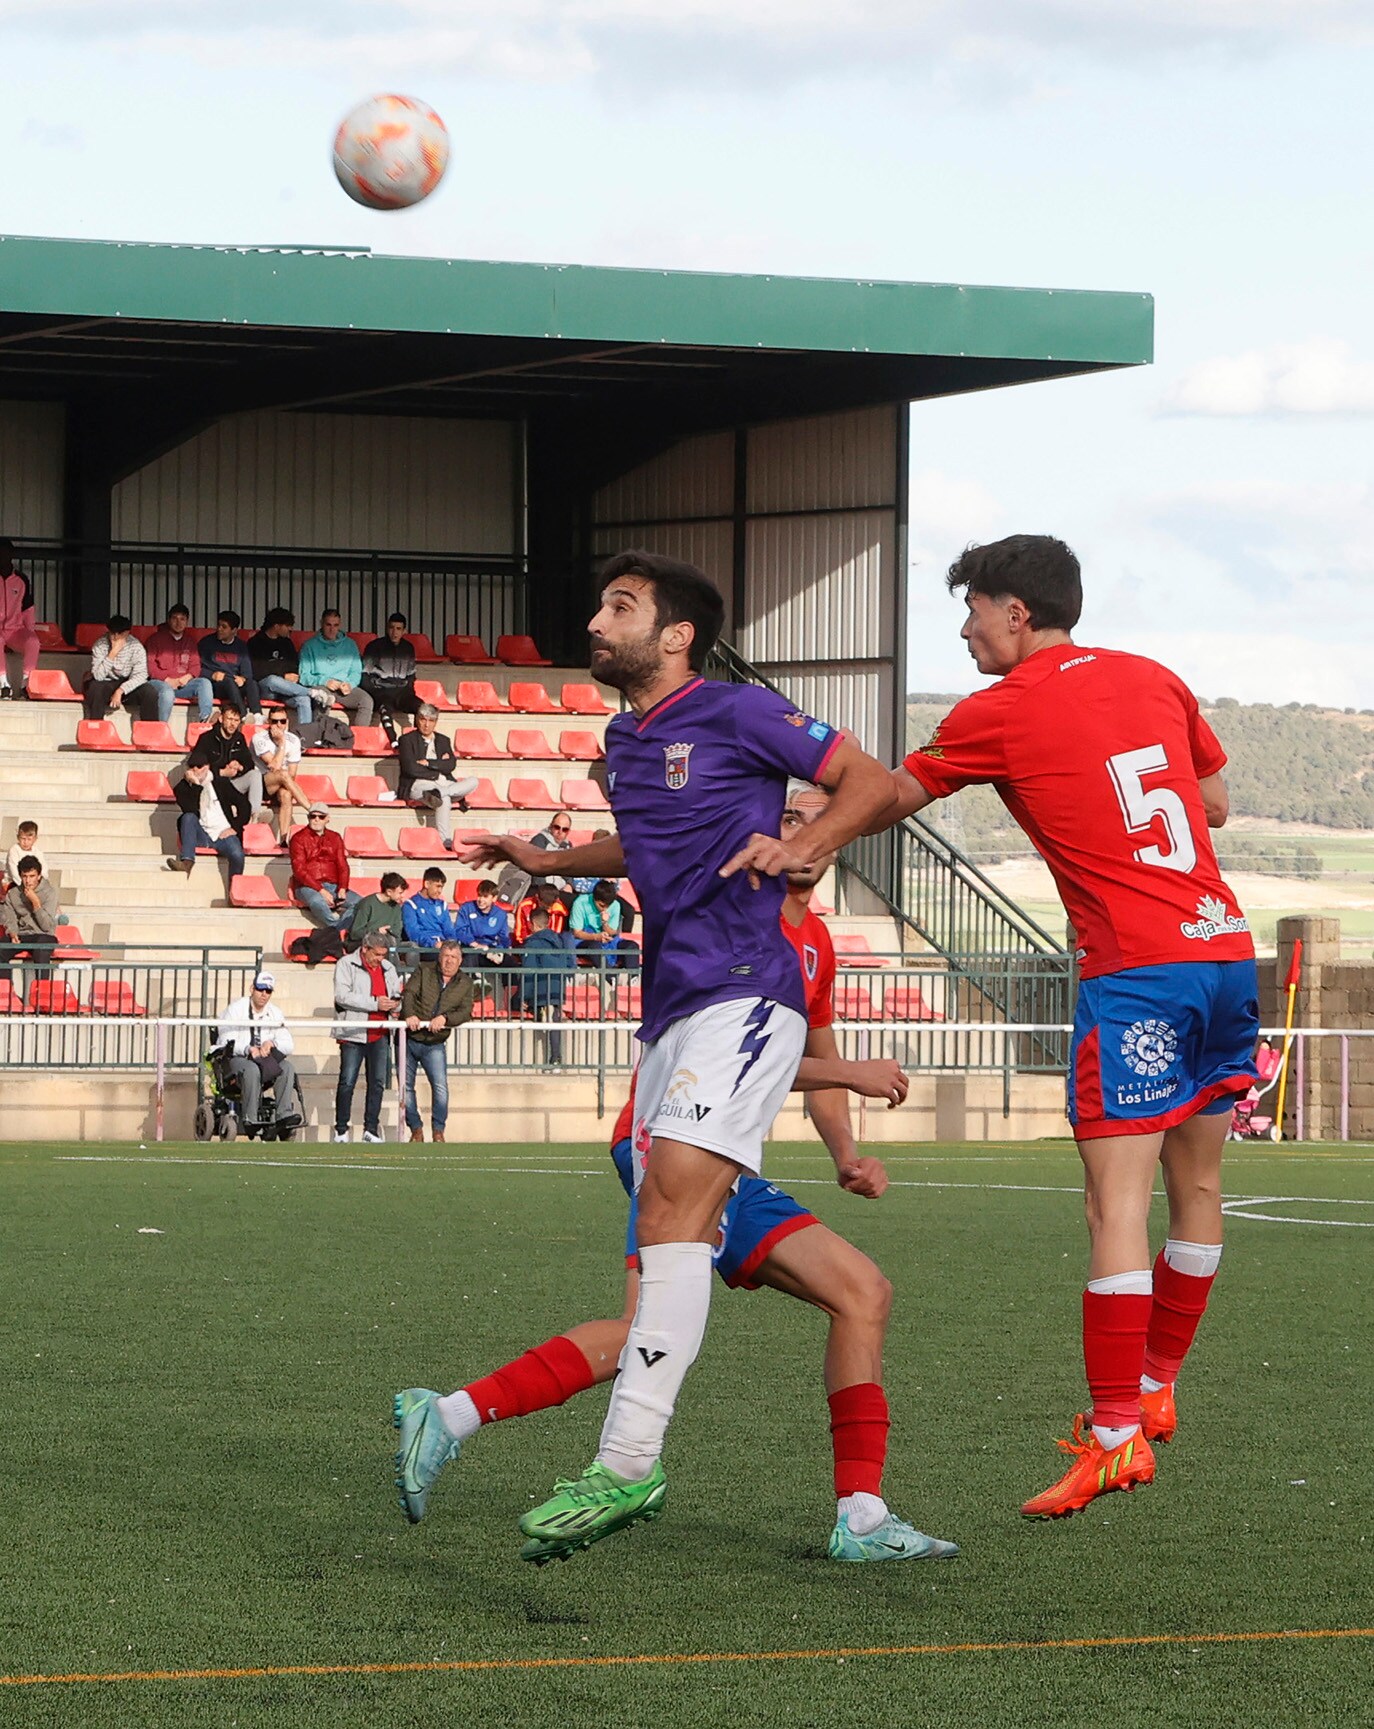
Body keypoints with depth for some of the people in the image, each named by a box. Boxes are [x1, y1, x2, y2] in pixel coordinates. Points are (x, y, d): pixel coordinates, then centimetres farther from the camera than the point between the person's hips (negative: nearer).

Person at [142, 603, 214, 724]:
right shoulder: (156, 638, 6)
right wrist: (167, 680, -13)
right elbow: (149, 665, -2)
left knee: (205, 683, -23)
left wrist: (188, 677, -9)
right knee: (167, 692, -39)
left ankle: (204, 722, -36)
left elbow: (195, 666, 15)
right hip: (160, 682, -4)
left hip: (182, 684, 4)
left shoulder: (190, 641, 20)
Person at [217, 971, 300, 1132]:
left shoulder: (275, 1013, 11)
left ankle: (284, 1114, -30)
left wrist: (272, 1043, -20)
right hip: (235, 1058, -5)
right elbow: (228, 1042, -14)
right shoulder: (236, 1009, -3)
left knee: (288, 1067, -23)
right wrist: (248, 1049, -30)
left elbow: (289, 1044, 2)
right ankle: (250, 1118, -39)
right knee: (252, 1070, -38)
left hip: (265, 1058, 5)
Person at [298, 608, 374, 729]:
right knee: (322, 700, -40)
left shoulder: (349, 644, 20)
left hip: (344, 688, 3)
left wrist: (349, 684, -8)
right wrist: (325, 682, -13)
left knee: (366, 700, -28)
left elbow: (356, 672, 15)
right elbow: (304, 676, 4)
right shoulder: (310, 645, 11)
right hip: (319, 686, -3)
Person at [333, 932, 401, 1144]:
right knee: (347, 1082, -5)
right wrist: (375, 1003, -18)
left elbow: (396, 994, 26)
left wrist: (395, 1004, 0)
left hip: (379, 1035, 5)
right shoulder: (346, 965, -2)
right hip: (353, 1033, -5)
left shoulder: (388, 968, 15)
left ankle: (371, 1129, 12)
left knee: (378, 1082, 4)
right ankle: (341, 1130, 2)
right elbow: (342, 995, -14)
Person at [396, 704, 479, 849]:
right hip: (418, 785, -6)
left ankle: (437, 793, -46)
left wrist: (428, 763, -7)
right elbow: (411, 768, -7)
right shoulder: (407, 739, 9)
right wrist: (438, 767, 0)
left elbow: (451, 765, 5)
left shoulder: (444, 740, 23)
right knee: (445, 800, -40)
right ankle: (446, 843, -53)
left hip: (443, 783, 6)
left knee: (473, 781, -26)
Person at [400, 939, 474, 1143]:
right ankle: (416, 1130, 15)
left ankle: (438, 1132, -6)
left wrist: (444, 1018, -26)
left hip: (435, 1044, -1)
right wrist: (409, 1015, -32)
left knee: (440, 1086, -14)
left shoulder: (465, 984, 5)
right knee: (406, 1087, 4)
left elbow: (466, 1011, -7)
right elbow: (408, 994, -12)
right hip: (409, 1039, 1)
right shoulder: (423, 973, 3)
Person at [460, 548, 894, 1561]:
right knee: (674, 1216, 9)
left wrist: (799, 846, -16)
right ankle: (635, 1471, 12)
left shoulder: (737, 714, -5)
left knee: (673, 1202, -22)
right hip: (672, 1003, 9)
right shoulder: (625, 738, 20)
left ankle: (626, 1464, -29)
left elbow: (874, 783, -2)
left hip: (741, 992, -9)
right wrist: (552, 861, 33)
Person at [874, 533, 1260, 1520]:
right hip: (1227, 949, 7)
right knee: (1197, 1188, 16)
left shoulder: (999, 714, -2)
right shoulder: (1155, 680, 14)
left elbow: (886, 801, 7)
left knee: (1117, 1203, -9)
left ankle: (1117, 1437, -14)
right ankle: (1156, 1392, 28)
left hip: (1136, 971, -7)